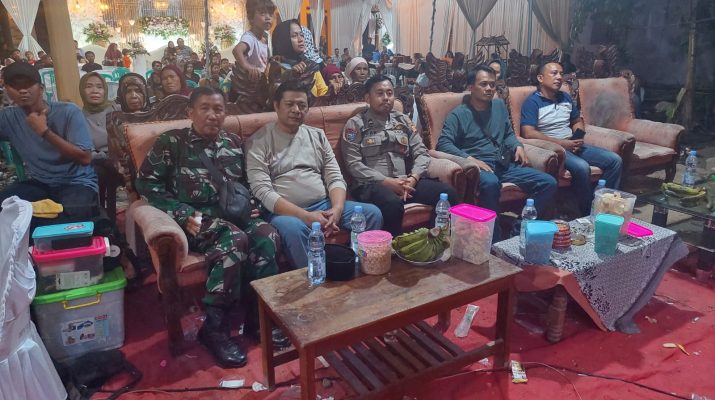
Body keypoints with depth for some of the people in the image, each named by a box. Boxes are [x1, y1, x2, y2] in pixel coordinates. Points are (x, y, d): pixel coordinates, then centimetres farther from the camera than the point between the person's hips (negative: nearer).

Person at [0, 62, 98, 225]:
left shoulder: (68, 112, -10)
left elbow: (85, 158, -17)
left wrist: (44, 131, -19)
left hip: (77, 182, -4)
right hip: (39, 184, 4)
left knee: (63, 220, -33)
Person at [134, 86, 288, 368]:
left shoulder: (234, 143, 16)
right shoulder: (172, 142, 2)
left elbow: (246, 185, 25)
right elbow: (146, 182, -1)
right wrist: (184, 214, -12)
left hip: (232, 214, 5)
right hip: (196, 219, -4)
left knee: (267, 236, -28)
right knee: (236, 240, -35)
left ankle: (258, 318, -14)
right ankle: (215, 327, -21)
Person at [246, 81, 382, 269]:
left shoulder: (318, 135, 15)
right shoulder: (259, 141, -1)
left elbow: (335, 178, 10)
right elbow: (262, 191, -12)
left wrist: (337, 209, -13)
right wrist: (306, 216, -22)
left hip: (324, 205, 5)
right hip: (285, 211, -5)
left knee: (372, 213, -13)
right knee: (293, 228, -38)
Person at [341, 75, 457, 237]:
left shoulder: (403, 120, 18)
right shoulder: (356, 124, 4)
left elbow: (421, 152, 12)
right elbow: (353, 164, -6)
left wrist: (414, 177, -10)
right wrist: (387, 182, -16)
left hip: (406, 182, 5)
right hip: (371, 184, -4)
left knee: (448, 193, -18)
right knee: (393, 205, -38)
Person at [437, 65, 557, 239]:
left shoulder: (499, 105, 19)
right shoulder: (459, 114, 1)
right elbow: (443, 143, -11)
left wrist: (518, 146, 6)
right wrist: (469, 159, -22)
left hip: (505, 164, 6)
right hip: (479, 166, -6)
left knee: (549, 183, -9)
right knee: (490, 183, -42)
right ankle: (494, 240, -29)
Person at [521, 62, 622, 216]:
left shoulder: (566, 98, 15)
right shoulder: (532, 102, -9)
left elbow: (577, 121, 27)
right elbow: (528, 133, -21)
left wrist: (577, 139, 2)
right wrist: (561, 143, -19)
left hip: (572, 145, 8)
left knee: (615, 160, -4)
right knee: (582, 167, -33)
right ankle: (588, 213, -16)